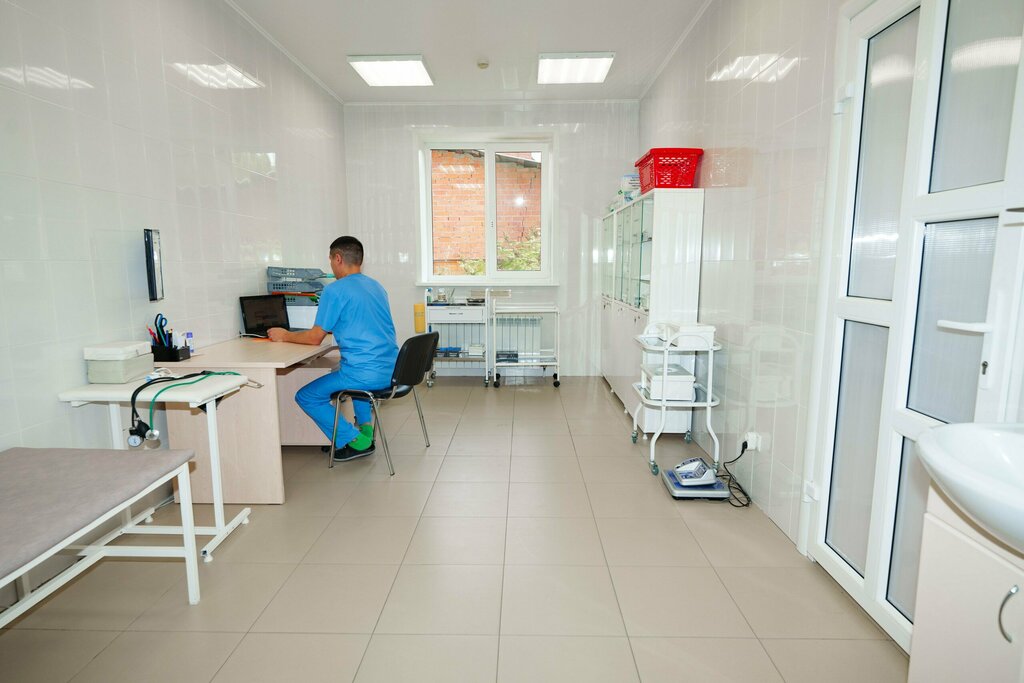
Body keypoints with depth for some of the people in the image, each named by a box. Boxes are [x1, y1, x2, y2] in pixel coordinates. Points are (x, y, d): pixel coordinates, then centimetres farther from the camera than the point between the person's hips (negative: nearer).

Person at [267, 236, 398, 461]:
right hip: (391, 371, 8)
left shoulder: (335, 290, -9)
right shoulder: (377, 286, 14)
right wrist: (332, 329, 38)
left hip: (367, 374, -8)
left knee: (306, 397, 10)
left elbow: (315, 338, -5)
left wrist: (285, 335, 12)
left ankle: (354, 441, 4)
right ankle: (365, 425, 24)